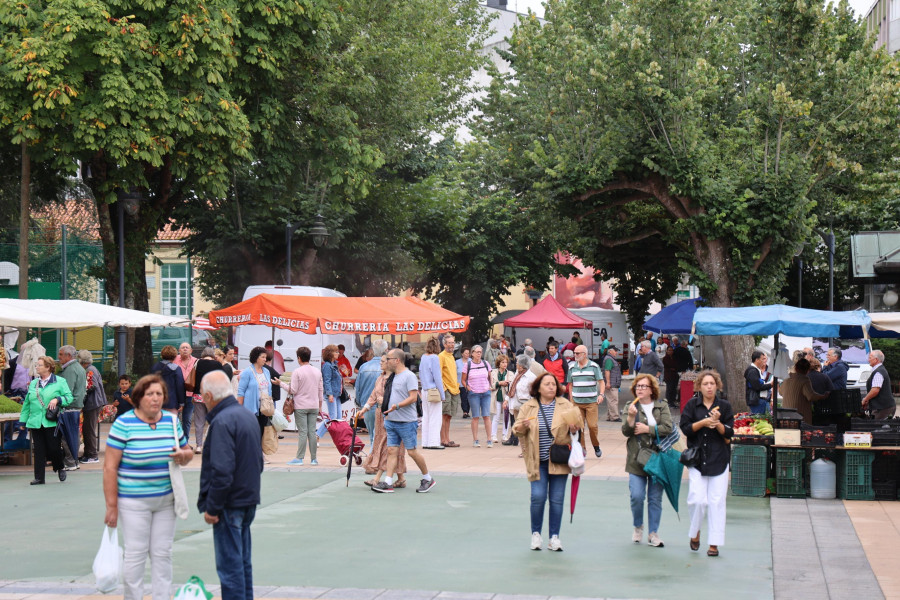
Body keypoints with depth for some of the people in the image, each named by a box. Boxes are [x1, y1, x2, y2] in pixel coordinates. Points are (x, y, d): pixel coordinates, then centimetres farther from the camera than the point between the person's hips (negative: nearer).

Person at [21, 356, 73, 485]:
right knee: (39, 451, 2)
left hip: (52, 422, -4)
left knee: (54, 448, -4)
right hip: (35, 423, 4)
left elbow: (69, 397, -2)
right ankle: (39, 478, 5)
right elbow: (27, 403, 18)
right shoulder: (33, 383, 16)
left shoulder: (60, 382, 3)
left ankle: (60, 468, 24)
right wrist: (23, 420, 15)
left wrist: (57, 399, -19)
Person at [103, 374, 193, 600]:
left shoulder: (172, 421, 6)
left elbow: (187, 452, 18)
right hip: (134, 502, -4)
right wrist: (111, 506, -12)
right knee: (135, 555, -1)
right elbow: (110, 467, -9)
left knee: (162, 554, 9)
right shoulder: (124, 424, -9)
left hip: (166, 500, 4)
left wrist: (183, 456, -8)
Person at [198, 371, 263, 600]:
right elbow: (258, 462, 19)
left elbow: (222, 471, -24)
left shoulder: (222, 422, -19)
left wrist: (212, 507, -17)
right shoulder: (248, 416, 11)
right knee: (243, 562, 17)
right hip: (249, 500, 9)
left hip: (229, 504, -9)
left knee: (230, 566, -4)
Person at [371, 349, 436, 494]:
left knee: (412, 451, -2)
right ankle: (388, 483, -1)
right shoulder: (392, 377, 16)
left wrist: (397, 406, -27)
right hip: (391, 420, 8)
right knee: (391, 451, 1)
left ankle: (428, 479, 13)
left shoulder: (409, 376, -11)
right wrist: (383, 407, 19)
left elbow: (413, 397, -18)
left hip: (407, 422, -8)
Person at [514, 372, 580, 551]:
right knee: (538, 496, -8)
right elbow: (516, 429, 6)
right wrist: (522, 426, -16)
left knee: (557, 499, 2)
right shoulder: (528, 406, 4)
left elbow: (578, 422, 5)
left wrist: (574, 427, -18)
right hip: (537, 461, 0)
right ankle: (536, 533, 11)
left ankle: (554, 536, 13)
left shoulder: (565, 405, 3)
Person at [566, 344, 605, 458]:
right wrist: (571, 400, 10)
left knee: (592, 426, -5)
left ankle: (596, 446, 17)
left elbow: (601, 382, -2)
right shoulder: (572, 368, 8)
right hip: (577, 403, 3)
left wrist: (601, 394, -18)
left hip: (591, 402, -3)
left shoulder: (594, 366, -1)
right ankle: (581, 448, 9)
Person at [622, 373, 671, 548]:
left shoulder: (661, 406, 4)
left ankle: (653, 534, 13)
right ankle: (638, 527, 17)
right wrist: (630, 417, -21)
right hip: (637, 459, 0)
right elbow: (626, 432, -4)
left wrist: (647, 429, -11)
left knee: (655, 498, 4)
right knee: (636, 496, -8)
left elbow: (668, 428, -7)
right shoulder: (632, 407, 4)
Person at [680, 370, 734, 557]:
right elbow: (685, 428, -2)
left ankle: (714, 543, 5)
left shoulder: (724, 407, 4)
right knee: (697, 499, -9)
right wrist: (703, 423, -14)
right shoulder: (692, 405, 3)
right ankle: (695, 532, 19)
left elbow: (729, 434, 1)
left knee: (716, 502, -2)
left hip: (719, 459, 1)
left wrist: (717, 423, -16)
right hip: (696, 457, -1)